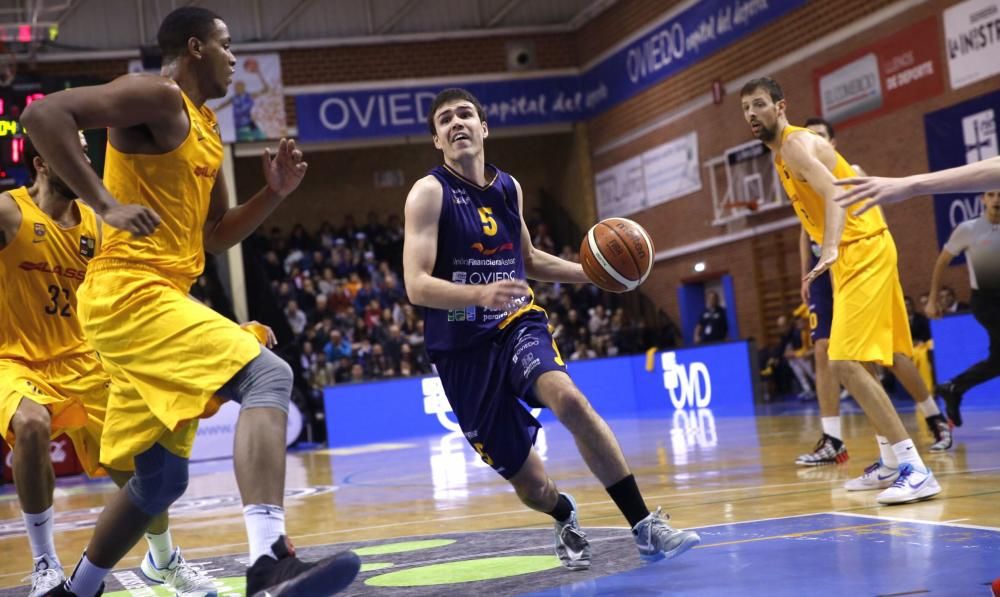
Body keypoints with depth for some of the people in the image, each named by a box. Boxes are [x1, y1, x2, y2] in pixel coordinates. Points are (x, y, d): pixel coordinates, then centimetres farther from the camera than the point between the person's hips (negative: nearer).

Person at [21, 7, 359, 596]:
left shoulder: (207, 128, 21)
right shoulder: (158, 96, -7)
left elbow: (214, 236, 26)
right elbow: (43, 113, -20)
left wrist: (275, 193, 11)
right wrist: (107, 204, -24)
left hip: (159, 298, 10)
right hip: (130, 290, -10)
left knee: (161, 479, 15)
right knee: (267, 375, -25)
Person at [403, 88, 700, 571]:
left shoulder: (509, 188, 8)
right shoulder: (429, 193, -9)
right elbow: (417, 285, -19)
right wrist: (481, 294, -36)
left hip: (517, 323, 3)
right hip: (462, 347, -3)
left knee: (568, 398, -30)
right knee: (527, 482, -1)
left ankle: (645, 526, -24)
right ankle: (566, 520, 37)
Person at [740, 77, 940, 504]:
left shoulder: (797, 144, -13)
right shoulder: (782, 153, 17)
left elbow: (835, 194, -30)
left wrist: (830, 251, -46)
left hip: (864, 250, -11)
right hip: (850, 256, 11)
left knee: (846, 363, -19)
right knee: (848, 365, 17)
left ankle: (915, 469, -20)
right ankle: (891, 460, 25)